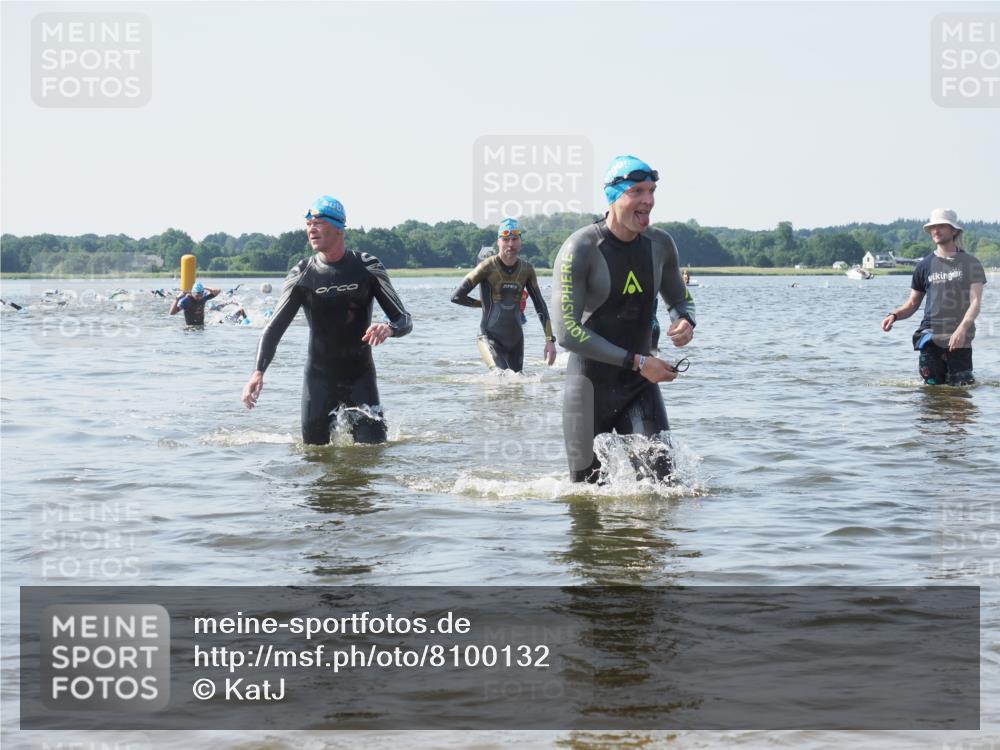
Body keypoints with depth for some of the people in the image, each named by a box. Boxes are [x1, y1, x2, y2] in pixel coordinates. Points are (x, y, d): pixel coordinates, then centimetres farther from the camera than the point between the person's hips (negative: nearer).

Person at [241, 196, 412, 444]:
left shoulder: (367, 268, -5)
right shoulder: (302, 275, -5)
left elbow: (404, 320, -7)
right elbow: (274, 328, -8)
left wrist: (388, 329, -32)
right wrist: (258, 372, -24)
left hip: (361, 376, 0)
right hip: (319, 376, 0)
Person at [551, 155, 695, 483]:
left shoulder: (660, 244, 0)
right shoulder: (579, 250, -17)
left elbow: (680, 300, 17)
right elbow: (567, 333, -21)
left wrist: (685, 320, -10)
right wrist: (637, 362, -23)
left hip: (640, 383, 4)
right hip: (590, 383, -4)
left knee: (662, 475, -11)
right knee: (588, 486, 5)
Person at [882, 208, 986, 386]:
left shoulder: (970, 264, 5)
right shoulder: (925, 266, 12)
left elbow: (976, 301, -5)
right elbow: (913, 304, 16)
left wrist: (962, 329, -21)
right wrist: (894, 315, -5)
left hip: (959, 338, -2)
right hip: (930, 337, 2)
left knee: (962, 387, -4)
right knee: (933, 386, -3)